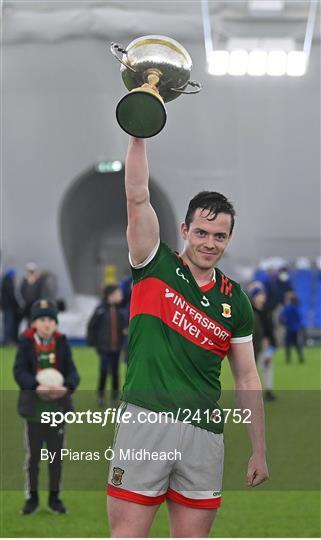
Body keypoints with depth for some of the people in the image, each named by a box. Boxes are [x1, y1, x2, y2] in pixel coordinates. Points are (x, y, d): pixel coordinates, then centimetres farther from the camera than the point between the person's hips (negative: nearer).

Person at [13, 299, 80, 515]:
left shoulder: (62, 343, 1)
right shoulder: (26, 343, -5)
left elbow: (72, 371, -3)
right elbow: (20, 371, -13)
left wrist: (67, 387, -25)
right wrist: (36, 387, -30)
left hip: (57, 406, 2)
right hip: (33, 406, -2)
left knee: (56, 455, 8)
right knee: (33, 455, 7)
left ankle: (54, 498, 19)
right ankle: (32, 498, 18)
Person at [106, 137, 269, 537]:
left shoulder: (235, 301, 12)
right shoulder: (155, 267, 5)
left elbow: (246, 377, 16)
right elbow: (137, 198, -7)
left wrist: (259, 451, 13)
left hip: (204, 430, 3)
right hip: (144, 419, -3)